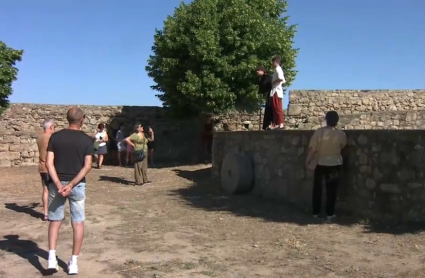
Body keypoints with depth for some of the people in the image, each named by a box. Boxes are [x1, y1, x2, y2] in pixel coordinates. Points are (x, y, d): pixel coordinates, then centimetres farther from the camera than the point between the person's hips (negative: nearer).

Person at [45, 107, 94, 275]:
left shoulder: (55, 137, 0)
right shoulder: (86, 140, -4)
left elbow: (49, 163, -7)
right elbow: (87, 166, -12)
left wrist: (59, 185, -11)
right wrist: (71, 185, -14)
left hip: (57, 184, 2)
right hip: (77, 185, -1)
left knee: (55, 221, 15)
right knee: (78, 223, 8)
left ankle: (51, 257, 4)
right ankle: (74, 262, 9)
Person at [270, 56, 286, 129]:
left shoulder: (277, 69, -8)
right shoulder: (279, 69, 21)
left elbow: (281, 79, -24)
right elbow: (284, 81, 23)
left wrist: (274, 82, -12)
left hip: (276, 91, -10)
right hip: (277, 91, 10)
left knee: (277, 108, -12)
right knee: (277, 108, 8)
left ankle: (280, 124, -15)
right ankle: (276, 124, 8)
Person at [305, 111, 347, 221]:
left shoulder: (319, 132, -11)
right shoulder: (341, 134, -8)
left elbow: (312, 148, -11)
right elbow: (343, 146, 9)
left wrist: (308, 160, -3)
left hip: (320, 163, 0)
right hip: (334, 164, 0)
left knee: (317, 187, 12)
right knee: (331, 189, 7)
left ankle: (315, 212, 17)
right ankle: (330, 214, 10)